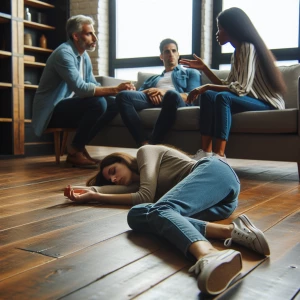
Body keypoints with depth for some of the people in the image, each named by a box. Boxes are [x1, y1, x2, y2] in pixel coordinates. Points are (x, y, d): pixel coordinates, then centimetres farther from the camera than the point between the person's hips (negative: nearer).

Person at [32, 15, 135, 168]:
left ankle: (79, 145, 0)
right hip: (52, 111, -9)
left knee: (112, 105, -5)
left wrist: (117, 90, -10)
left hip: (68, 106, 9)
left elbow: (92, 85, 7)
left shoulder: (84, 56, 10)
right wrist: (115, 89, -29)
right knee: (98, 103, -28)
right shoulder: (64, 53, -18)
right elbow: (81, 89, -29)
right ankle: (74, 152, -13)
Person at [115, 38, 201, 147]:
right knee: (123, 96, -27)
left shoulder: (191, 73, 28)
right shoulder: (152, 78, 39)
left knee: (171, 95, -42)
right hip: (151, 99, 3)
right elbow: (138, 93, 22)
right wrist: (149, 92, -3)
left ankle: (153, 143, -40)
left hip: (178, 100, -3)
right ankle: (144, 143, -37)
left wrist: (165, 92, -6)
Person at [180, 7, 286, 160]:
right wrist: (204, 67, 12)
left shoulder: (248, 48, -15)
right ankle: (206, 151, -18)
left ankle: (218, 154, -33)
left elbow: (242, 89, -23)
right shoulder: (237, 53, 12)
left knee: (223, 98, -30)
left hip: (268, 104, -8)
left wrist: (207, 86, -19)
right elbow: (226, 86, 11)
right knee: (208, 95, -8)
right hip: (253, 100, 9)